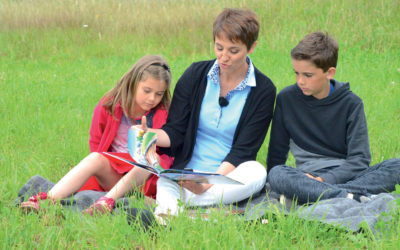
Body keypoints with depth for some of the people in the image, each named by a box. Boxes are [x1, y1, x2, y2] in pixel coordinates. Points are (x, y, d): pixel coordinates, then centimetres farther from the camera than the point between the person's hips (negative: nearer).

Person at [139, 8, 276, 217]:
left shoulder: (263, 91, -1)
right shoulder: (195, 75, 5)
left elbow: (242, 150, -7)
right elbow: (174, 132, 3)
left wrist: (209, 183, -24)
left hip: (229, 175, -1)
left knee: (256, 173, -35)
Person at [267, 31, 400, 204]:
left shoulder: (351, 103, 2)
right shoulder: (286, 99, 4)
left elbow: (359, 159, -5)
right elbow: (276, 153, 13)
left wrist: (324, 180, -17)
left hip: (345, 174, 1)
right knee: (276, 174, -34)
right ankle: (353, 197, -42)